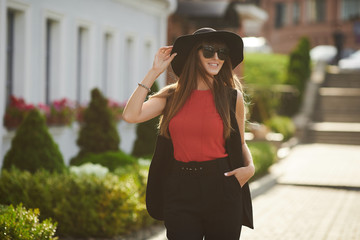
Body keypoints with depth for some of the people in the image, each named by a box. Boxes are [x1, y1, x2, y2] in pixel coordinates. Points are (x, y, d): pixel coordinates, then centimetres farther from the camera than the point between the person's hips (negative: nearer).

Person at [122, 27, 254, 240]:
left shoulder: (232, 97, 4)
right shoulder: (172, 96, 5)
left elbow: (240, 143, 14)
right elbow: (131, 115, -8)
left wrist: (250, 167, -7)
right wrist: (155, 72, -3)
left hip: (221, 190, 0)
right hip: (179, 192, 0)